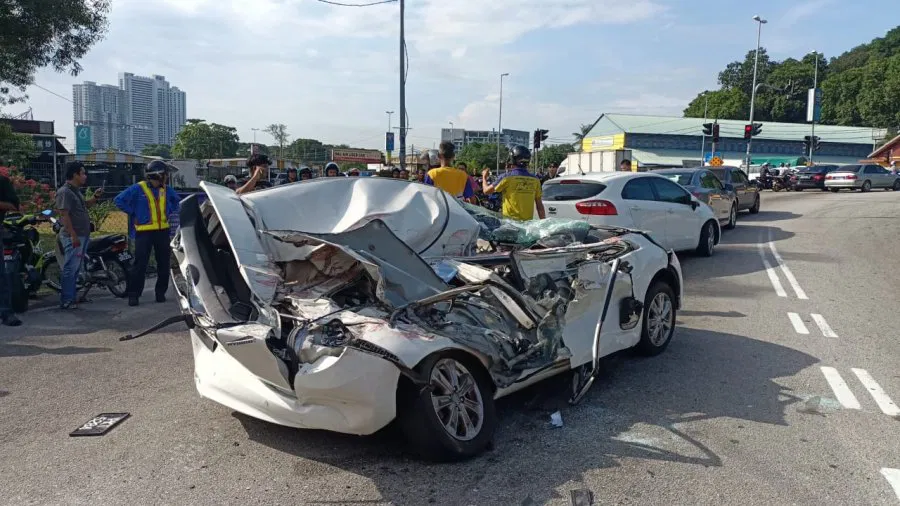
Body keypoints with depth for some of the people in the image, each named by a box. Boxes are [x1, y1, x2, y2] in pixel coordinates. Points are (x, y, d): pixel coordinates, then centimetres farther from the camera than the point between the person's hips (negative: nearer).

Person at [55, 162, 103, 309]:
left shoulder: (76, 191, 16)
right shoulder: (65, 192, -13)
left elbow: (85, 205, 31)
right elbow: (64, 215, -19)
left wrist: (95, 196, 12)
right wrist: (73, 235, -23)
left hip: (83, 236, 10)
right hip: (73, 237, -10)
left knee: (76, 269, 15)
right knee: (70, 269, -8)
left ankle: (72, 297, 22)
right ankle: (66, 301, -6)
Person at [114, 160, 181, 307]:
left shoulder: (166, 189, 9)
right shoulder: (138, 188, -7)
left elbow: (176, 201, 28)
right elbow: (119, 200, -6)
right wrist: (133, 214, -5)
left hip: (163, 231, 5)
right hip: (144, 232, -5)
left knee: (164, 264, 7)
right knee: (140, 264, -5)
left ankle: (161, 292, 18)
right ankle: (133, 294, 2)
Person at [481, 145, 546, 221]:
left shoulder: (507, 177, -7)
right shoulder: (535, 179, 4)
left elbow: (487, 191, 4)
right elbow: (539, 205, 7)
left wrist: (484, 177, 24)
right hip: (529, 223, 4)